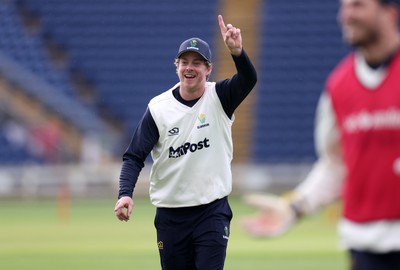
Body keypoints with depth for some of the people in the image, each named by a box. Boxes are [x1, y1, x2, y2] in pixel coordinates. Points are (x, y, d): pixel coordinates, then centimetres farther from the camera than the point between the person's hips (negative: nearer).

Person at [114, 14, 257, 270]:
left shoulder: (219, 98, -3)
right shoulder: (158, 107, -2)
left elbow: (249, 79, -23)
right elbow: (134, 157, -3)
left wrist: (237, 52, -44)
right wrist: (125, 194, -21)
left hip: (213, 211, -2)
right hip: (170, 216, 2)